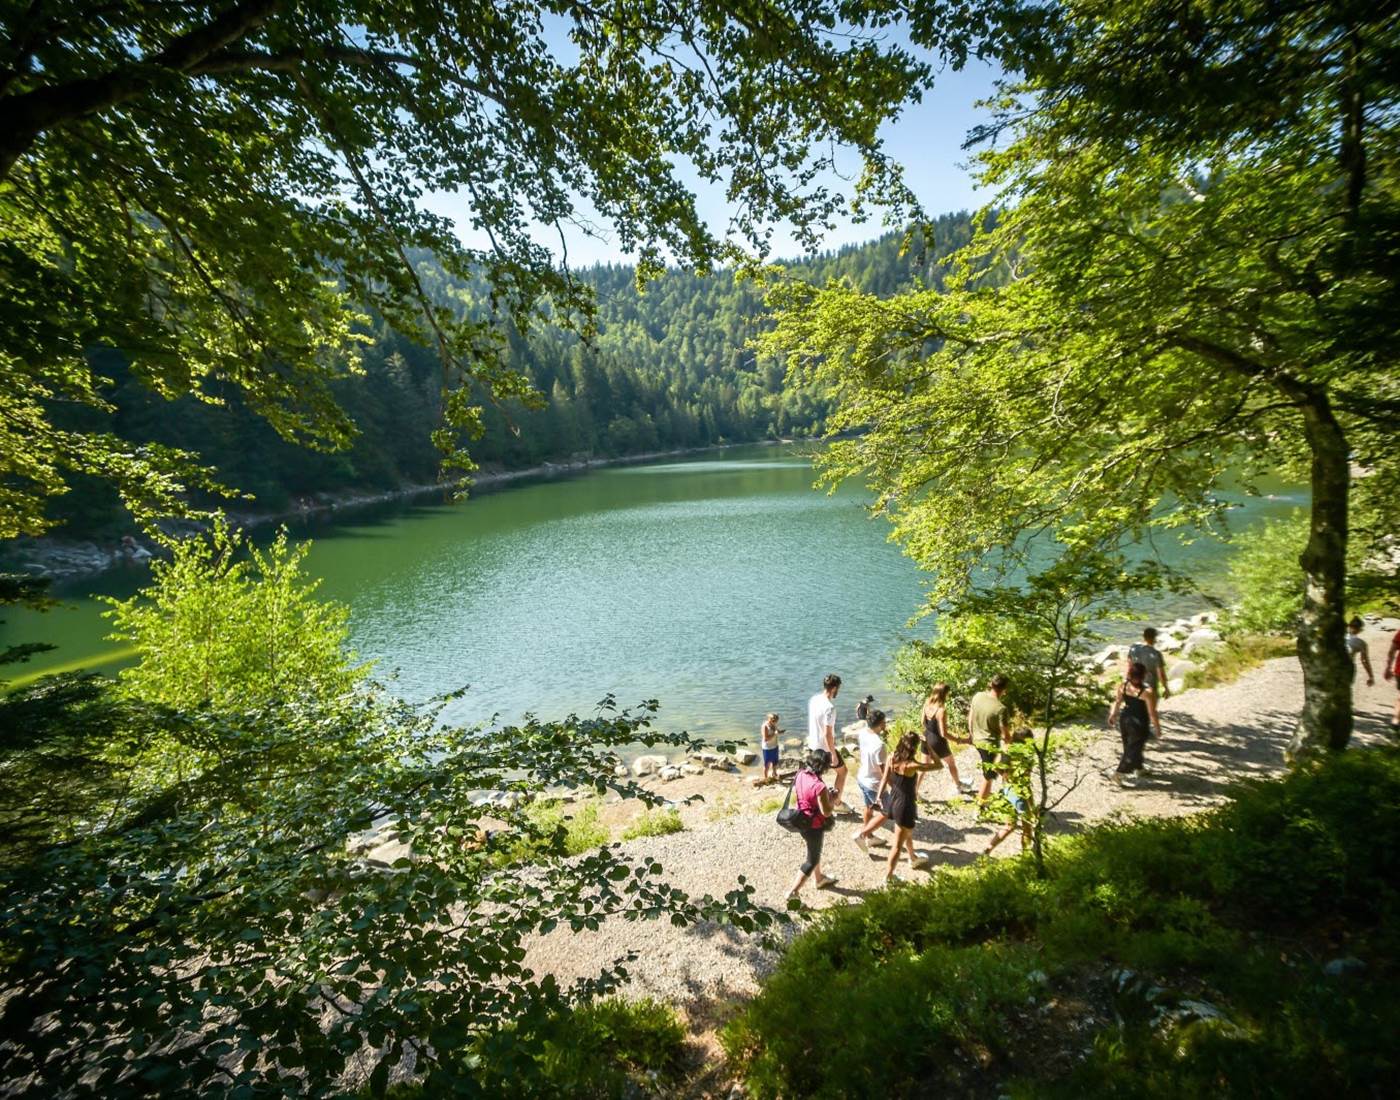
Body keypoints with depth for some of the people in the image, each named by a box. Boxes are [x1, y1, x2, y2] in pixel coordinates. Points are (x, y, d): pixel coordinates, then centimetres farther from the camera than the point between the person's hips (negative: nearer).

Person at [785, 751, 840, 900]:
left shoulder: (800, 774, -9)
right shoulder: (819, 786, -32)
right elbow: (827, 812, -24)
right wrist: (831, 798, -9)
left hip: (801, 821, 8)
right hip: (814, 826, -8)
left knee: (814, 851, 30)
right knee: (812, 859, 11)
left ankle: (820, 879, 52)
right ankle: (792, 892, 13)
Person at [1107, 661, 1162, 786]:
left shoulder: (1123, 685, -7)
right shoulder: (1147, 691, -24)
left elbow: (1117, 702, 5)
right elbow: (1152, 713, -17)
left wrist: (1112, 716, 18)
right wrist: (1157, 728, -4)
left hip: (1124, 719, 7)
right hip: (1138, 723, -7)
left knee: (1129, 746, 22)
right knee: (1134, 749, 5)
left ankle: (1139, 768, 42)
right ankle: (1119, 773, 3)